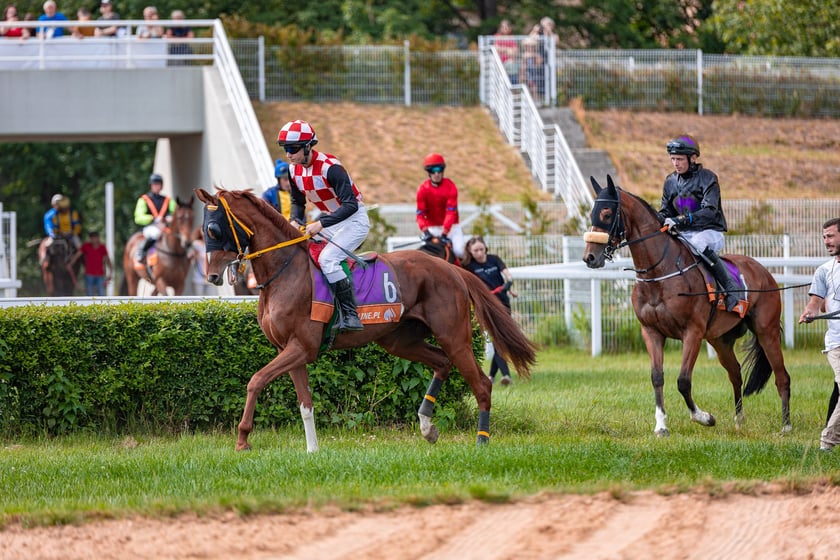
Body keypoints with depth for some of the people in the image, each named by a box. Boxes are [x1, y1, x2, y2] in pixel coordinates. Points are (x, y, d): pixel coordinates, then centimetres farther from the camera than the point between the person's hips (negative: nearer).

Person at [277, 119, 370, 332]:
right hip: (328, 219, 9)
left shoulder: (330, 168, -27)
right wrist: (295, 221, -9)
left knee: (327, 259, -27)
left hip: (354, 220, -9)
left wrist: (321, 224, -38)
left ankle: (350, 314, -24)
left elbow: (350, 205, -31)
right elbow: (297, 201, 13)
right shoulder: (294, 170, -3)